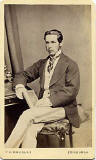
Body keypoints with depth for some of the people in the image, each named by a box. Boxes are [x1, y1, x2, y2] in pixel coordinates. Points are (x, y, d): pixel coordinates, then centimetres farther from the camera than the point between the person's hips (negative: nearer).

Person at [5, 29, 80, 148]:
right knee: (30, 131, -27)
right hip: (43, 105, 4)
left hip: (61, 107, -4)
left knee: (27, 115, -28)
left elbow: (72, 90, -8)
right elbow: (23, 75, 24)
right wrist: (19, 85, -1)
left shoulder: (70, 64, 3)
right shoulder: (41, 63, 21)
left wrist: (51, 100, -20)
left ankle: (7, 150, -22)